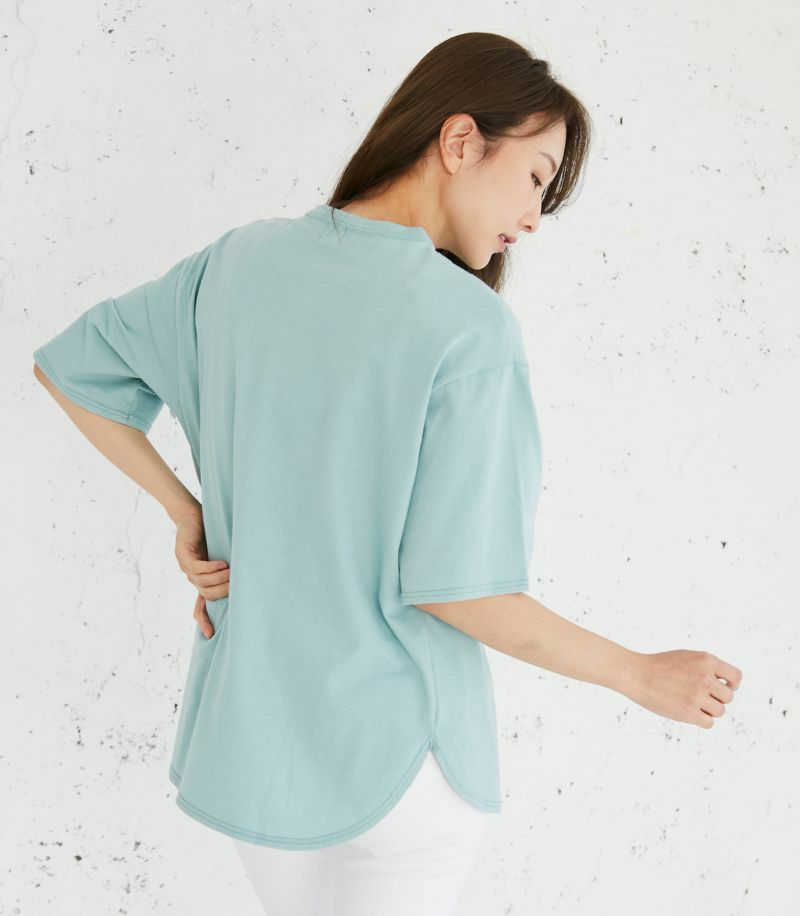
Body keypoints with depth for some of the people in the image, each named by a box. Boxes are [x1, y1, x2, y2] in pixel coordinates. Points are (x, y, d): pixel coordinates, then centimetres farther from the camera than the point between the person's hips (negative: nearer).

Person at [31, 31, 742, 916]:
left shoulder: (241, 261, -4)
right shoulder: (469, 328, -22)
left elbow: (66, 365, 7)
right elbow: (450, 585, -22)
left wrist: (184, 511, 7)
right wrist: (642, 676, -10)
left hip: (249, 733, 5)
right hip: (399, 746, -5)